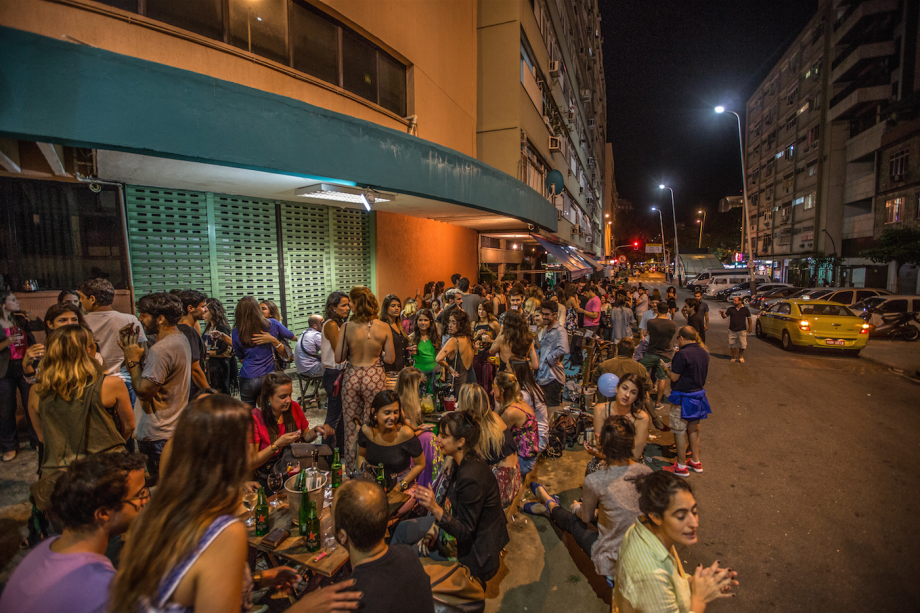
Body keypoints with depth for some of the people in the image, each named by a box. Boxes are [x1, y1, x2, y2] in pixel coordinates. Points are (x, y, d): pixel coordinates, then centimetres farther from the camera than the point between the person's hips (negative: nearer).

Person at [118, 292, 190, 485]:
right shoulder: (180, 339, 7)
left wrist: (132, 361, -12)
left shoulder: (161, 349, -24)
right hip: (174, 427, 10)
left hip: (157, 435, -10)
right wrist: (136, 350, 4)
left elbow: (144, 390, -22)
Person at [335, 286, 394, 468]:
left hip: (351, 377, 0)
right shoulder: (384, 328, -9)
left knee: (350, 424, 16)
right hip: (375, 377, 0)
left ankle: (350, 464, 29)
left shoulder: (347, 328, -11)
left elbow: (338, 358, -5)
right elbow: (390, 359, -4)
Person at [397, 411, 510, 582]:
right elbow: (451, 504, 8)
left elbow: (465, 533, -29)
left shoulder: (471, 478, -35)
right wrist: (434, 529, 0)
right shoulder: (463, 463, -6)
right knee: (403, 529, 10)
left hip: (474, 550, -9)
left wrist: (435, 509, -41)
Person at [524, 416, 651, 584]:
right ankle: (550, 507, 52)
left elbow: (586, 517, -4)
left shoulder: (594, 481, -25)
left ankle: (550, 505, 55)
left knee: (573, 521, 22)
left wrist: (576, 507, 20)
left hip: (613, 565, -4)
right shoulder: (648, 473, -12)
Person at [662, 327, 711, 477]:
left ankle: (681, 466, 13)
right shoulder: (704, 353, 3)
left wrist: (666, 368, 0)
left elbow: (674, 377, -18)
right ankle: (695, 462, 31)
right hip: (698, 394, 8)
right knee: (693, 429, 20)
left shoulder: (682, 354, -22)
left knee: (680, 431, 3)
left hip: (683, 397, -8)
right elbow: (703, 374, 15)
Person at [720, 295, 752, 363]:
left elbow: (749, 318, 10)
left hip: (742, 330, -1)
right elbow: (724, 316, -3)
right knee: (732, 344, 6)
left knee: (743, 344, -2)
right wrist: (722, 313, -25)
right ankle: (734, 357, 22)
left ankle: (741, 356, 22)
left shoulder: (745, 309, 3)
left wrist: (750, 327, 7)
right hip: (732, 330, 1)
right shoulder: (731, 309, 2)